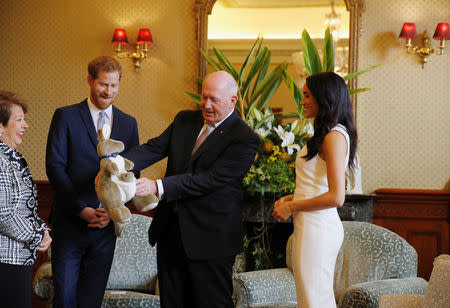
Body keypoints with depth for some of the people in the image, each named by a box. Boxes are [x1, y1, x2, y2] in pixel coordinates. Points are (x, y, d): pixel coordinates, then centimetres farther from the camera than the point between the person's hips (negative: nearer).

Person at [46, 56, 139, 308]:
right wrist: (81, 209, -14)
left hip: (107, 223, 3)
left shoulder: (128, 123, 10)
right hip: (70, 222, -3)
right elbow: (55, 166, -7)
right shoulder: (66, 116, -1)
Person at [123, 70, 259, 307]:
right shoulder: (185, 120, 9)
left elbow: (210, 179, -22)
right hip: (170, 231, 6)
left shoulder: (244, 139, -13)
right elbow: (155, 148, -2)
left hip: (210, 238, -6)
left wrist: (158, 187, -29)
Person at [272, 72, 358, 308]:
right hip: (312, 226, 10)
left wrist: (292, 207, -12)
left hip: (317, 228, -10)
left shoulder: (334, 136, -15)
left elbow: (336, 197, -20)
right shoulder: (326, 134, 15)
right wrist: (291, 198, 10)